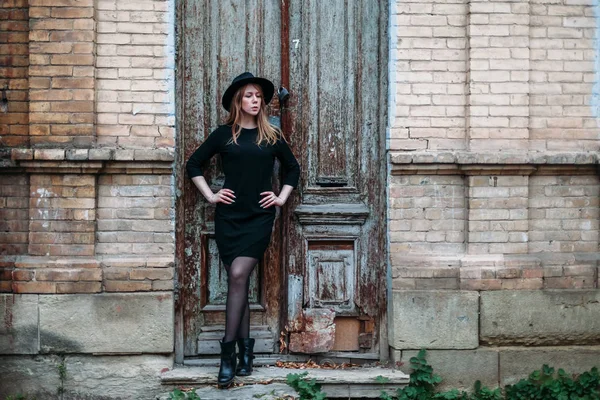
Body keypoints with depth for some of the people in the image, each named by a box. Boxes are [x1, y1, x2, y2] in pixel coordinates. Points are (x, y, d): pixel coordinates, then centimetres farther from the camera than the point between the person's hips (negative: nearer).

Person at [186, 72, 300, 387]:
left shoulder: (272, 136, 8)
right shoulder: (224, 134, 5)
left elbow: (293, 168, 21)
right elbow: (193, 164, 11)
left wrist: (282, 197, 10)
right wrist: (210, 195, 2)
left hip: (259, 218, -1)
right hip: (229, 217, 1)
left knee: (238, 275, -15)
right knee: (238, 281, 3)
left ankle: (228, 350, -10)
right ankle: (245, 348, 13)